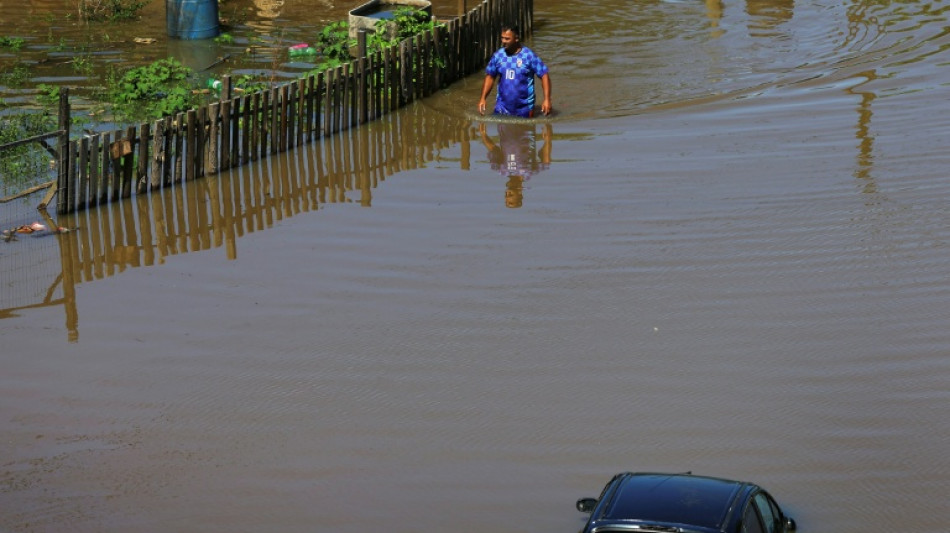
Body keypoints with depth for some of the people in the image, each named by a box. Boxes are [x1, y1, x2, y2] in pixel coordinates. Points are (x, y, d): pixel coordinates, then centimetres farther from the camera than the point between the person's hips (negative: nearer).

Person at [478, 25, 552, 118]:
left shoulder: (529, 56, -10)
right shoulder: (498, 56, 0)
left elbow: (544, 75, -8)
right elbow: (490, 76, 11)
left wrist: (547, 100, -16)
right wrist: (483, 98, 3)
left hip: (524, 108, -2)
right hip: (502, 107, 3)